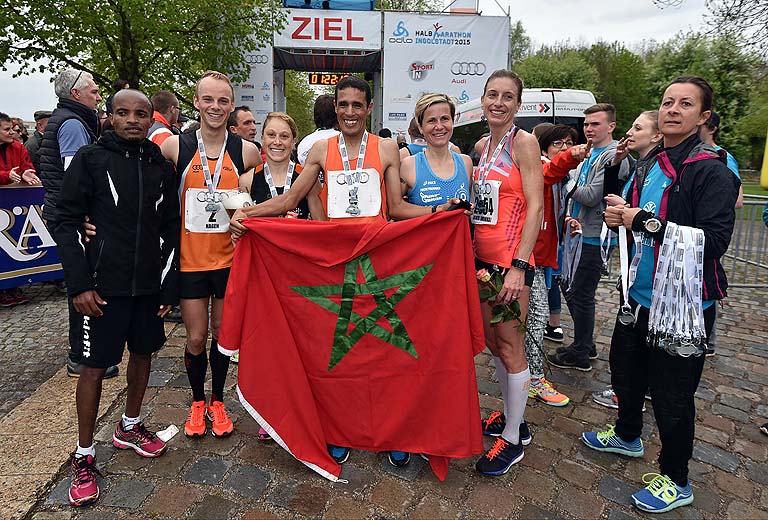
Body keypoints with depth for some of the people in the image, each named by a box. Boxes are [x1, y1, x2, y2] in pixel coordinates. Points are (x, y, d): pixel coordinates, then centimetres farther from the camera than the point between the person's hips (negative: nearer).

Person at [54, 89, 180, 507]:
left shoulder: (160, 166, 6)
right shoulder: (90, 158, -4)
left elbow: (171, 228, 8)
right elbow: (66, 222, -5)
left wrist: (169, 283, 4)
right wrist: (79, 283, -12)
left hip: (149, 284, 4)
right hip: (103, 285, -4)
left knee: (143, 353, 15)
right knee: (95, 366, 3)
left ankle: (129, 427, 37)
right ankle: (84, 456, 20)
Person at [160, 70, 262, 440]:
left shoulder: (247, 151, -3)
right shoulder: (175, 147, -4)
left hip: (229, 258, 0)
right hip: (189, 259, 0)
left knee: (222, 334, 13)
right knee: (196, 339, 7)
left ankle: (217, 402, 33)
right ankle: (197, 402, 32)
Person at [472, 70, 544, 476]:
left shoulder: (524, 142, -7)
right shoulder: (482, 146, 14)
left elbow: (535, 207, -14)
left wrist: (519, 266, -20)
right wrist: (472, 253, 10)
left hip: (511, 259, -7)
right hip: (483, 256, 8)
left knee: (509, 345, 0)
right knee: (492, 340, 14)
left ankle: (512, 440, 17)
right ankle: (513, 417, 33)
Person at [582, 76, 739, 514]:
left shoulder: (712, 171, -13)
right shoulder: (649, 166, 10)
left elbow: (715, 240, -24)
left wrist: (647, 222, -25)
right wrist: (620, 218, 0)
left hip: (682, 306, -7)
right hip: (639, 296, 7)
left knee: (672, 395, 6)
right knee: (625, 371, 22)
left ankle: (676, 481, 29)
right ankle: (627, 435, 48)